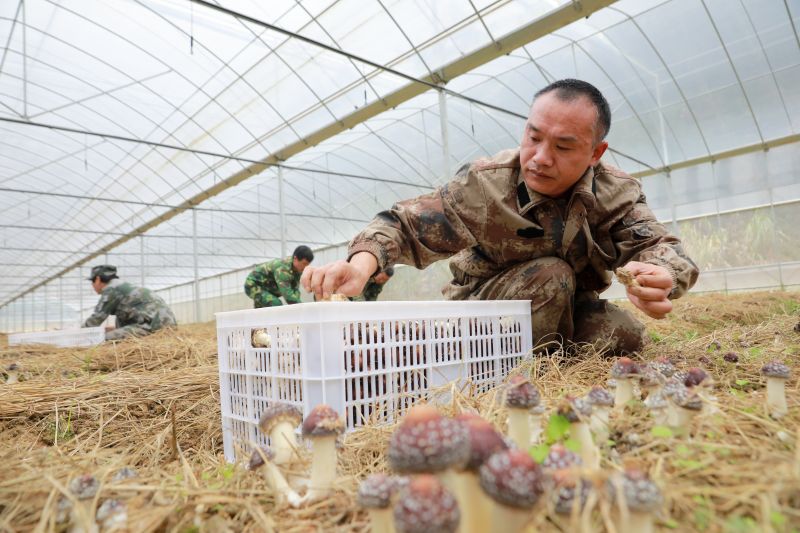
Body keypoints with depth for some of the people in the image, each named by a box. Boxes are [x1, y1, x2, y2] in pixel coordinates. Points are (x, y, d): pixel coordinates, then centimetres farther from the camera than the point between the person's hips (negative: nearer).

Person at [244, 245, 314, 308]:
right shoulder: (282, 268, -35)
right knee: (276, 304, -28)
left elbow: (295, 290, -15)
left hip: (266, 288, 9)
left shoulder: (298, 269, -10)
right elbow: (287, 294, -41)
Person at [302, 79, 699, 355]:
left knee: (625, 335, -20)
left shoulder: (617, 193, -15)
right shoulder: (484, 184, -25)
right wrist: (363, 260, -46)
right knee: (551, 275, -31)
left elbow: (659, 245, -23)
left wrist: (660, 279, -50)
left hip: (564, 307, 4)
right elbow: (407, 223, -23)